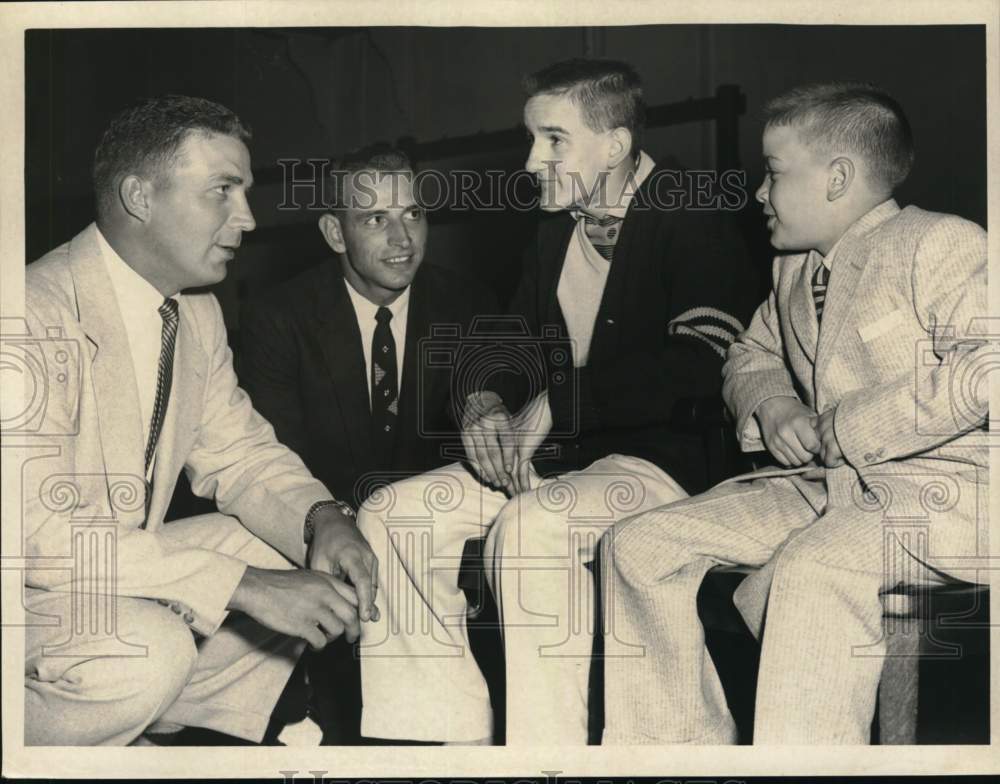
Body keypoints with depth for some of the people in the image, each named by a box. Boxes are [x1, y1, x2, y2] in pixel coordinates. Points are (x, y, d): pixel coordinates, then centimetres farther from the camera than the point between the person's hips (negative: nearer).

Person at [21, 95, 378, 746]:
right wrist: (245, 586, -34)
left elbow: (237, 450, 8)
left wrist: (322, 515, -15)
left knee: (313, 568, -1)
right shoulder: (42, 314, -26)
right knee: (150, 649, -34)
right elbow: (38, 529, -32)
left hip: (127, 565, 9)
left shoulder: (197, 313, 2)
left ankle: (138, 734, 10)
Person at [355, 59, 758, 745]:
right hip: (548, 454, 8)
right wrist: (487, 400, 2)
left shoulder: (691, 225, -8)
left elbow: (701, 367, -22)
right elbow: (523, 337, 25)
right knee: (390, 517, -9)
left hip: (658, 456, -8)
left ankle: (548, 748, -22)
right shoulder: (557, 228, 17)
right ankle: (449, 735, -4)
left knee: (531, 523, -37)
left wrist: (558, 402, -19)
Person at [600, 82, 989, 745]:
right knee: (638, 545, -4)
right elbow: (752, 355, 30)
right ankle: (686, 742, 2)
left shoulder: (941, 245, -9)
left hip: (941, 488, -8)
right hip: (823, 485, 8)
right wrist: (772, 406, 6)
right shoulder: (794, 269, 17)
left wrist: (857, 426, -20)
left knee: (811, 567, -39)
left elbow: (983, 367, -24)